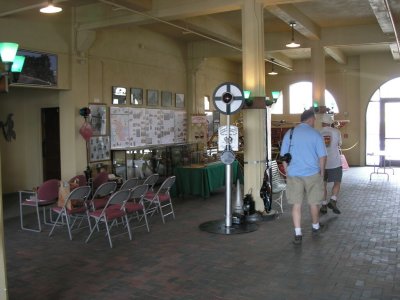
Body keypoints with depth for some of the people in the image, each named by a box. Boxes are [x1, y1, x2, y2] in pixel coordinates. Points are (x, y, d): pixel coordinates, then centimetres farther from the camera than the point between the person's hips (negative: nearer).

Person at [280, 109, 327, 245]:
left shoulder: (289, 133, 3)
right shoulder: (316, 134, -5)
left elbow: (283, 156, 6)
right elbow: (322, 156, -3)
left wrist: (288, 172, 14)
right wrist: (321, 173, 9)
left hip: (294, 174, 2)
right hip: (312, 174, -1)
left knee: (296, 204, 6)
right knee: (313, 202, 15)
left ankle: (298, 234, 5)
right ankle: (315, 227, 35)